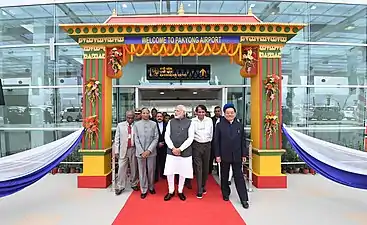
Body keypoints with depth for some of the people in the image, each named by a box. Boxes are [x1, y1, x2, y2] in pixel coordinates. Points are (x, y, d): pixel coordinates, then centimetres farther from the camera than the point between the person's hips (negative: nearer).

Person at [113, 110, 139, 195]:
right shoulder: (120, 125, 3)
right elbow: (117, 138, 4)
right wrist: (116, 151, 0)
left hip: (134, 149, 0)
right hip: (123, 150, 1)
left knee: (134, 168, 10)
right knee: (121, 168, 1)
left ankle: (134, 184, 26)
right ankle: (120, 187, 12)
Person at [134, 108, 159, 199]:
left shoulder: (154, 124, 0)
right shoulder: (136, 124, 3)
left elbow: (156, 138, -2)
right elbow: (136, 139, 0)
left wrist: (149, 150, -11)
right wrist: (141, 152, -8)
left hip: (151, 152, 0)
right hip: (140, 152, 0)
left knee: (151, 171, 10)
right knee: (142, 171, 7)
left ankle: (151, 187, 30)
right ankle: (144, 190, 21)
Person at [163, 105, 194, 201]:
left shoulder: (189, 123, -2)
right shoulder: (170, 122, 5)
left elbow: (190, 138, -7)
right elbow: (167, 136, 2)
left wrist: (180, 149, -11)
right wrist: (173, 148, -10)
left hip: (185, 152, -1)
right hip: (171, 151, 2)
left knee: (183, 172, 9)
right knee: (169, 172, 3)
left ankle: (180, 191, 30)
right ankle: (171, 191, 24)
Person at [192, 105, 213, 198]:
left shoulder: (209, 120, 1)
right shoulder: (193, 121, -7)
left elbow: (211, 133, 11)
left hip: (207, 145, 3)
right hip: (196, 145, -3)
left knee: (206, 167, 11)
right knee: (198, 167, -2)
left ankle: (203, 186, 30)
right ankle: (199, 191, 5)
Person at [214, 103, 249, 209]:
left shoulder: (239, 125, 3)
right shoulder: (219, 125, -3)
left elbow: (243, 141, 6)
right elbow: (216, 141, -3)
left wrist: (244, 154, 3)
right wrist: (217, 155, -7)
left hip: (237, 155, 1)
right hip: (224, 155, 0)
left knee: (239, 176, 5)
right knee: (224, 176, 14)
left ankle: (244, 199, 14)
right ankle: (226, 194, 32)